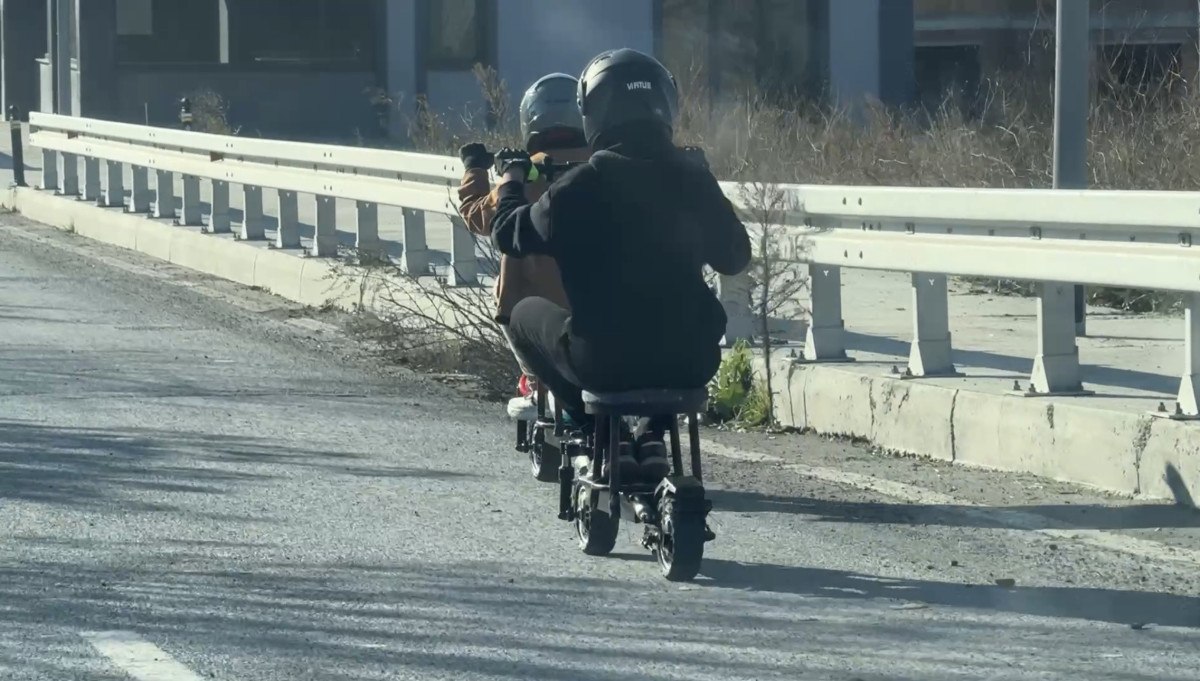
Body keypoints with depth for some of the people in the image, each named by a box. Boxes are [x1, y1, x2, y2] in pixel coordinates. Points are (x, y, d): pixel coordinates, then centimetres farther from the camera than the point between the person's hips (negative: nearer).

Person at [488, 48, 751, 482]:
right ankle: (651, 437, 20)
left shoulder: (580, 187, -10)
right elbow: (735, 258, 14)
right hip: (690, 364, 3)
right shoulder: (694, 180, 0)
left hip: (607, 363, -3)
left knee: (526, 315, 23)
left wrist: (511, 181, 24)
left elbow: (509, 236, 5)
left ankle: (593, 429, 9)